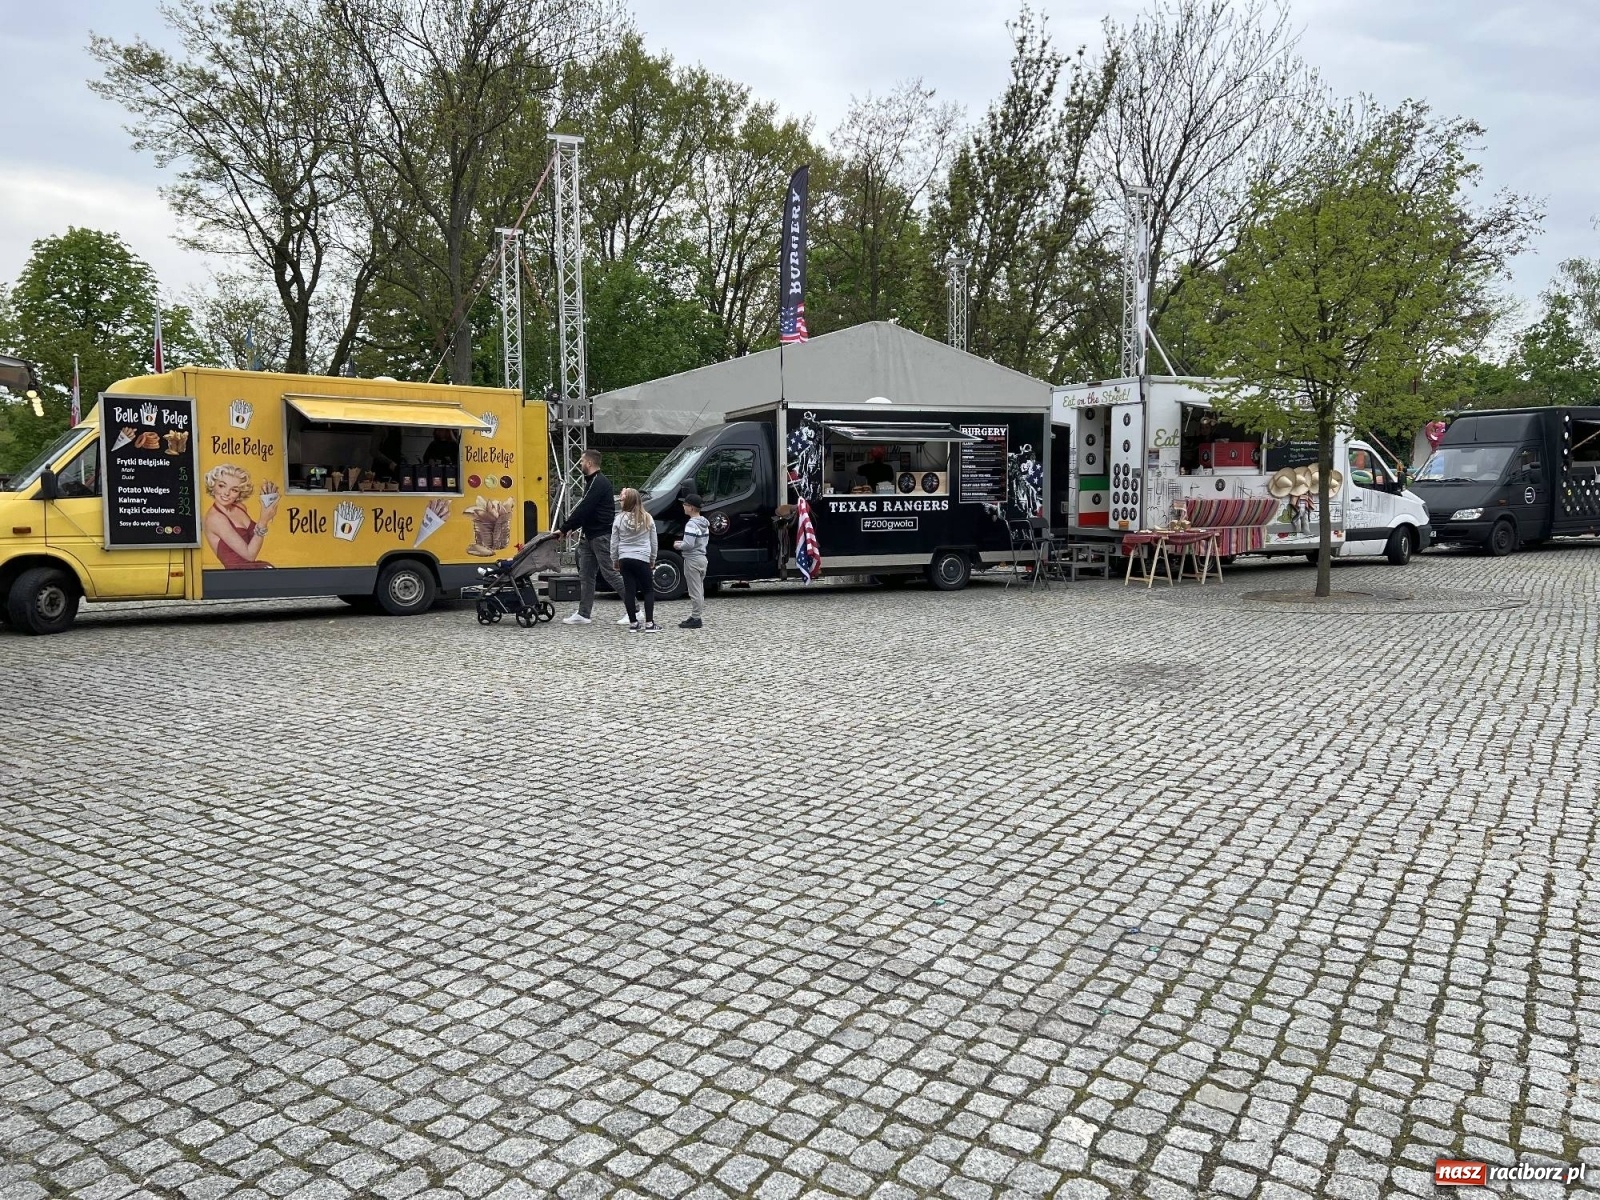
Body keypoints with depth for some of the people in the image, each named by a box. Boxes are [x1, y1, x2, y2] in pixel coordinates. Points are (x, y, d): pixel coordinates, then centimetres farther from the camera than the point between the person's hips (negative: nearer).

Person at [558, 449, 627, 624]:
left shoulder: (599, 483, -15)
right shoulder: (592, 482, 18)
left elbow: (584, 509, -19)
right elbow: (584, 509, 21)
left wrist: (564, 529, -14)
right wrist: (572, 527, 10)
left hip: (602, 536, -11)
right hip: (590, 536, 11)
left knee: (610, 573, -8)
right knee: (586, 575, 9)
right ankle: (583, 614, 13)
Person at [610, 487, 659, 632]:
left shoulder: (619, 519, -3)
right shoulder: (648, 519, 0)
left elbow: (614, 543, 2)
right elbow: (653, 542, 7)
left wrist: (614, 561, 14)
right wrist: (652, 560, 18)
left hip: (624, 559, 1)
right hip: (642, 559, -1)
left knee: (629, 591, 5)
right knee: (648, 591, 8)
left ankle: (634, 623, 6)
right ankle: (649, 623, 1)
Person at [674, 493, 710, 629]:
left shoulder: (691, 524, -19)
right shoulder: (704, 523, 9)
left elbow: (688, 544, -26)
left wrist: (678, 545, -6)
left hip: (692, 560, -9)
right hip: (702, 558, 9)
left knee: (695, 591, -4)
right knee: (699, 590, 15)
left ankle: (695, 619, 0)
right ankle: (696, 616, 23)